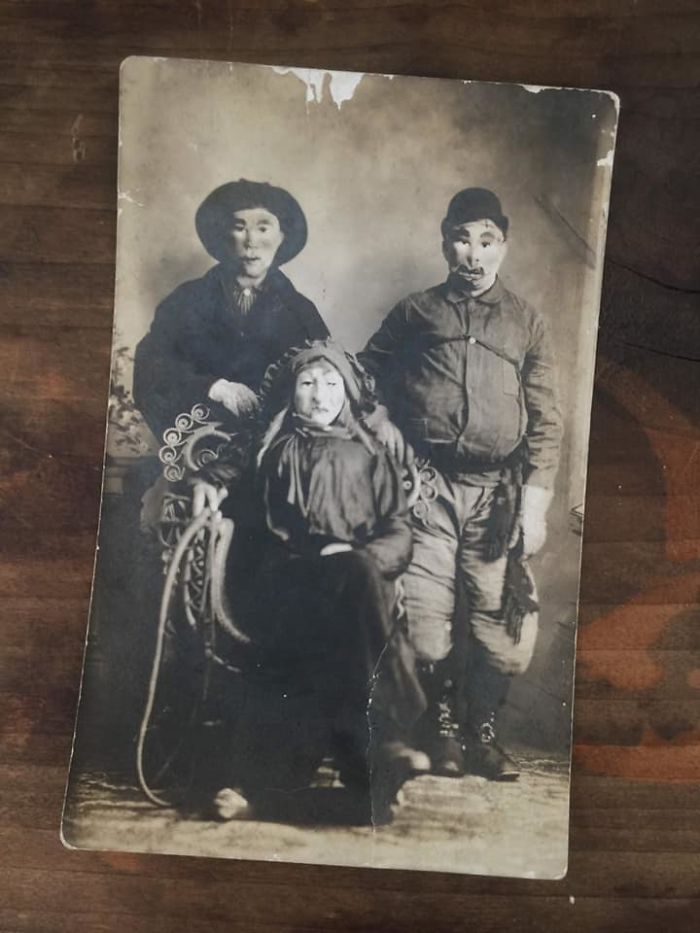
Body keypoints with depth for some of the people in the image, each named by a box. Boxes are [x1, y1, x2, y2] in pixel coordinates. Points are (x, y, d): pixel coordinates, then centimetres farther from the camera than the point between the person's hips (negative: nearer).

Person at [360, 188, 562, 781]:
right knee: (427, 628, -3)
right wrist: (382, 425, 0)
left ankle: (483, 729, 24)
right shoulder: (415, 312, 13)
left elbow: (545, 420, 8)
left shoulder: (526, 323, 13)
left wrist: (535, 501, -2)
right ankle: (444, 723, 25)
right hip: (428, 486, 0)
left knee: (505, 631, -3)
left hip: (497, 491, 1)